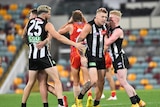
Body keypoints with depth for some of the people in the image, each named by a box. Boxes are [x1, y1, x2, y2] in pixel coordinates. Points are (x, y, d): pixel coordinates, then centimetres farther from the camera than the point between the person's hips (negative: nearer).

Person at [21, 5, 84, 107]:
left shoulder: (30, 22, 8)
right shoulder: (47, 25, -6)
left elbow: (24, 33, 26)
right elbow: (59, 37, -15)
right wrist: (75, 44, -17)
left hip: (32, 57, 5)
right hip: (44, 55, -5)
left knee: (31, 82, 17)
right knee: (57, 80, -4)